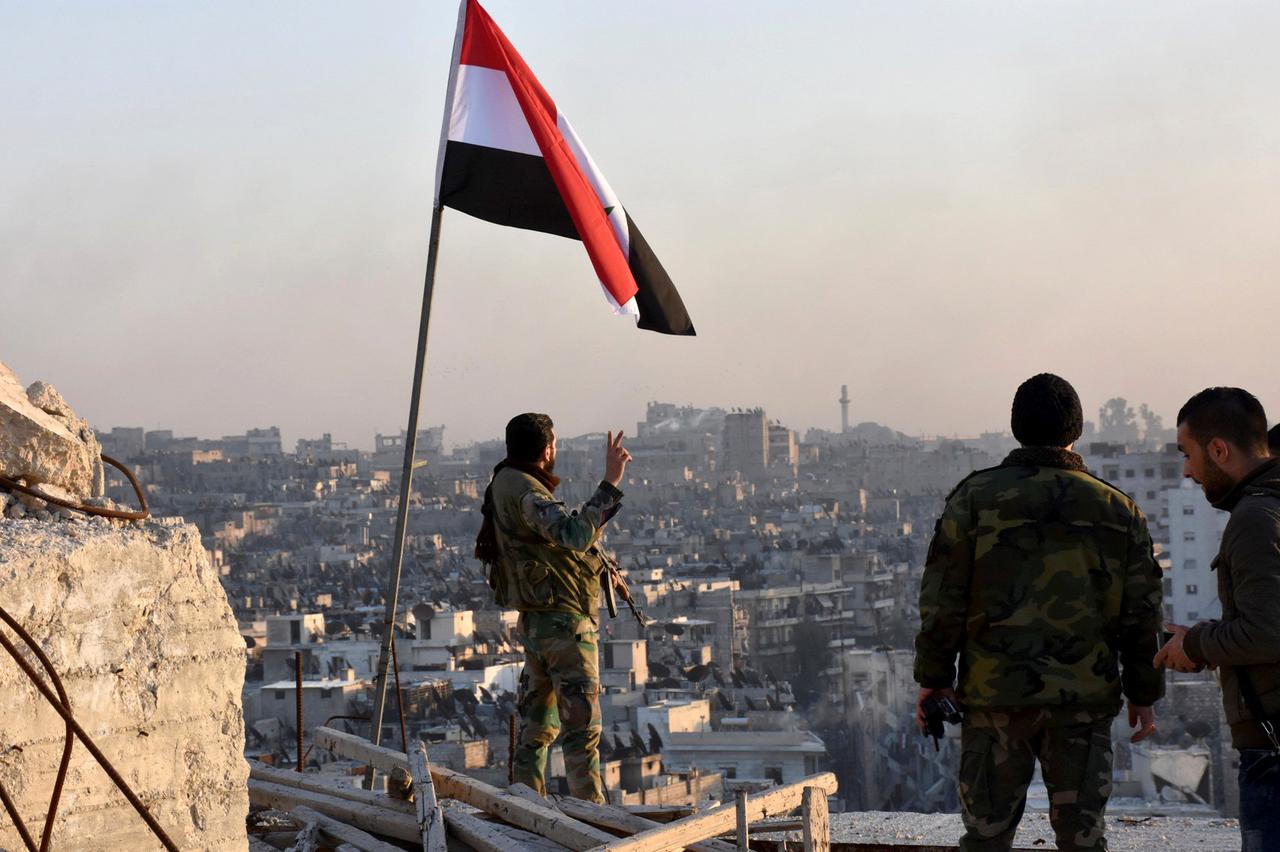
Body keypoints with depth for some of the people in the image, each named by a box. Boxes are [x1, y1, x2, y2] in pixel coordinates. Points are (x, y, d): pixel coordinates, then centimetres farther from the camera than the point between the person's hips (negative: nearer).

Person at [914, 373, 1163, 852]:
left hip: (996, 692, -1)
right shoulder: (1117, 510, 4)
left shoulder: (976, 498, -2)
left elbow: (943, 601, -3)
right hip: (1085, 698, 2)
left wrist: (933, 678, 5)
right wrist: (1143, 692, 14)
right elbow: (1140, 611, 5)